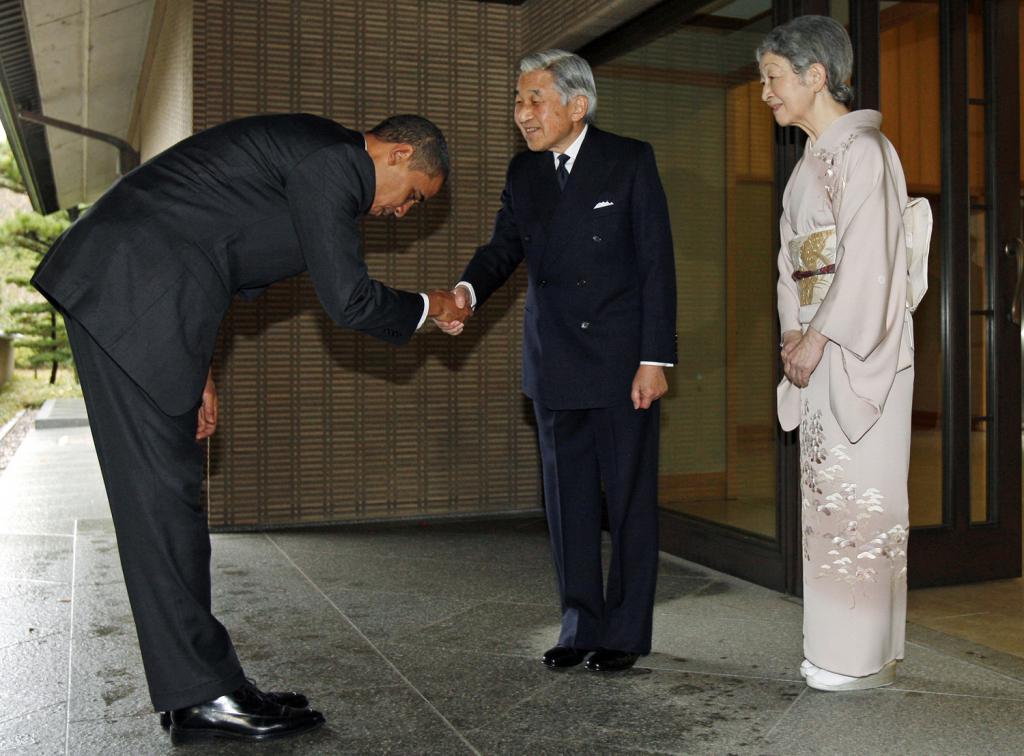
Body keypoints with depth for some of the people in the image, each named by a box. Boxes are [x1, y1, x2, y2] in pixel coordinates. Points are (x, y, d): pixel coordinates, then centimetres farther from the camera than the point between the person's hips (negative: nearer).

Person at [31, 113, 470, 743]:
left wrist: (200, 367, 20)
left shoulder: (323, 164, 21)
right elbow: (349, 300, -13)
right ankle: (205, 695, -2)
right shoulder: (331, 160, -11)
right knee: (162, 491, -9)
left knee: (170, 491, 8)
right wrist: (428, 308, 6)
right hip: (130, 292, -11)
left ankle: (202, 692, 15)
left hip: (131, 289, 11)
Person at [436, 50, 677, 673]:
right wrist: (469, 290, -16)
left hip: (623, 362, -4)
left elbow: (657, 263, -8)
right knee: (568, 499, 11)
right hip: (555, 365, 5)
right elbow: (506, 245, 8)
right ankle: (581, 626, 24)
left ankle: (627, 632, 17)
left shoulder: (630, 160, -5)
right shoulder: (524, 171, 9)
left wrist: (655, 359, -13)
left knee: (630, 498, 4)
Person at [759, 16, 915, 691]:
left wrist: (818, 338, -15)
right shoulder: (810, 160, 17)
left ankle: (867, 657, 6)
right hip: (819, 348, 9)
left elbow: (867, 260, -17)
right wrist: (794, 333, 3)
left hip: (862, 347, -9)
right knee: (827, 490, 11)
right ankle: (837, 645, 21)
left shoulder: (863, 150, -10)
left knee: (861, 491, -4)